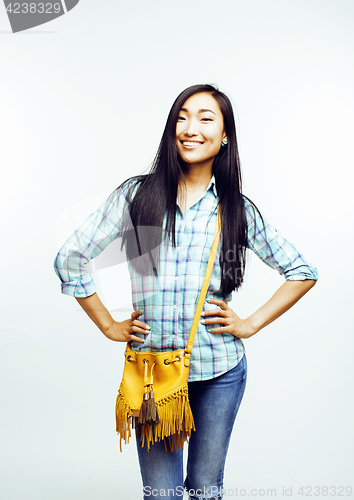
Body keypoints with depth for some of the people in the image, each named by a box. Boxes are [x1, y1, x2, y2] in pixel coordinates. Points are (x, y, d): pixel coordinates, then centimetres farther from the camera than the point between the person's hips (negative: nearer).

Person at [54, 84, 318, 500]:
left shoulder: (238, 210, 1)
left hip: (220, 371, 1)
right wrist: (110, 327, 1)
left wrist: (250, 324, 1)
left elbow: (303, 272, 9)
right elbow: (69, 259, 3)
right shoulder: (137, 195, -2)